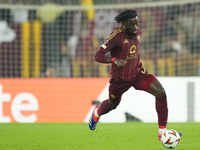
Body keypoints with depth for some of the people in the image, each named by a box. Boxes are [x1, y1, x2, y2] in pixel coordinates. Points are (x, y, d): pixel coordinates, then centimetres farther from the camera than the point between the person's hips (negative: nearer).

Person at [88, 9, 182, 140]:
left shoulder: (137, 32, -6)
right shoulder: (117, 36, -26)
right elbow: (98, 56, -29)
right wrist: (114, 60, -45)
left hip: (138, 72, 4)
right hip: (120, 78, -4)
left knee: (160, 92, -20)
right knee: (112, 105, 21)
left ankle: (162, 131, -13)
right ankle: (97, 113, 61)